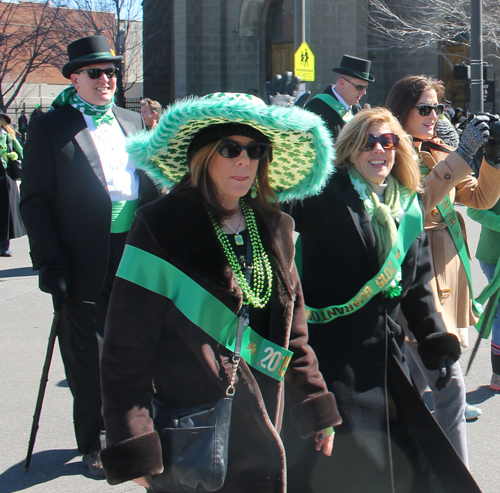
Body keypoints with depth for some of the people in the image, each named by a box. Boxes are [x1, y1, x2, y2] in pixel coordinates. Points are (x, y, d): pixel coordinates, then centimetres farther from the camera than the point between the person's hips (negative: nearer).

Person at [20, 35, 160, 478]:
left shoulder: (133, 123, 13)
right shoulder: (49, 128, -3)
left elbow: (151, 187, 17)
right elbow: (34, 201, -5)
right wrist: (50, 262, -12)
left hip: (135, 256, 4)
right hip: (85, 264, -4)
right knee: (87, 360, 6)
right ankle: (93, 443, 23)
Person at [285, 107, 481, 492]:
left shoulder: (409, 208, 12)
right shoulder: (326, 195, -6)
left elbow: (417, 285, 17)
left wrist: (436, 341, 11)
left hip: (385, 351, 6)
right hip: (333, 350, -5)